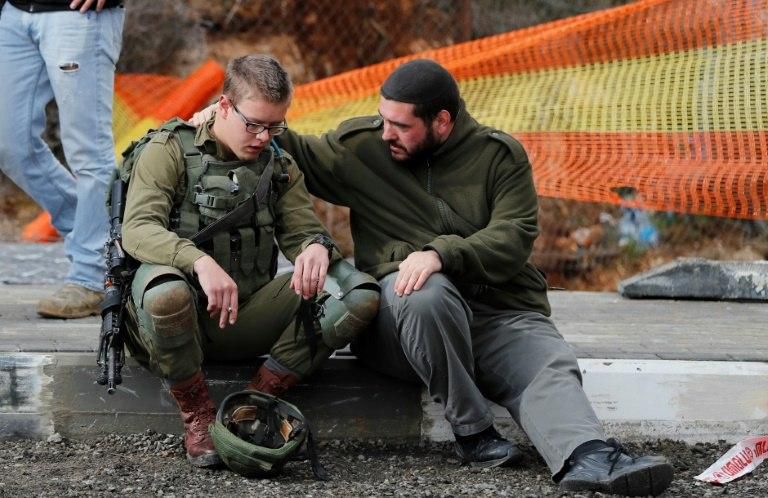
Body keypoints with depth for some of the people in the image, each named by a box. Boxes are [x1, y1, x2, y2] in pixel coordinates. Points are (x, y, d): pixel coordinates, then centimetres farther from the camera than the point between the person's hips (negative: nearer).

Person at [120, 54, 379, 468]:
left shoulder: (280, 167, 16)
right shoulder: (170, 150, 0)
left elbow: (301, 229, 5)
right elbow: (137, 228, -15)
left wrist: (317, 248, -22)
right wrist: (200, 261, -35)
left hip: (246, 316, 4)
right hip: (181, 315, -4)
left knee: (361, 295, -17)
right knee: (165, 291, -42)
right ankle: (196, 414, -15)